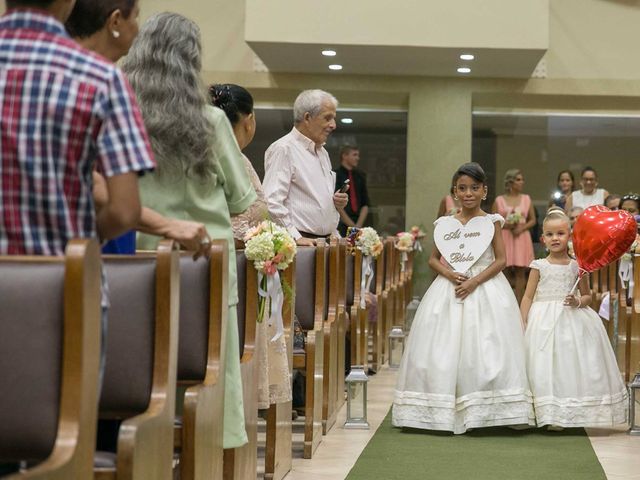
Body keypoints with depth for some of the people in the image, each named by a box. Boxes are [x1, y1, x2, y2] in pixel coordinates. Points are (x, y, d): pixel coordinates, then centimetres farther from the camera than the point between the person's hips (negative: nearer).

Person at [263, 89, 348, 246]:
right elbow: (272, 202, -16)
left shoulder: (322, 152, 22)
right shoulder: (283, 149, -6)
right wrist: (295, 237, -20)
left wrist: (337, 202, 11)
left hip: (326, 240, 8)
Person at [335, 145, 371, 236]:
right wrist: (352, 226, -10)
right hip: (341, 226, -4)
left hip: (358, 227, 4)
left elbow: (365, 204, 11)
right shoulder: (336, 176, -3)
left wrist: (359, 225, -4)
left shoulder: (360, 176, 14)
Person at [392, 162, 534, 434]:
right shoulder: (445, 223, 7)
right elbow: (433, 259, 9)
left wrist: (475, 281, -15)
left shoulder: (492, 222, 1)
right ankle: (442, 411, 5)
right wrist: (448, 273, -12)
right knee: (445, 349, -1)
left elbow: (500, 260, -3)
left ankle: (484, 411, -3)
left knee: (485, 350, -8)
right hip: (449, 289, 2)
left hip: (484, 288, -2)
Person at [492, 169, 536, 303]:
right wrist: (506, 225, -14)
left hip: (521, 237, 1)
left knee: (520, 272, -2)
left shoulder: (526, 199, 9)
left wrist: (522, 228, -9)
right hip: (504, 238, -1)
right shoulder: (499, 200, 4)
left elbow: (533, 220, 8)